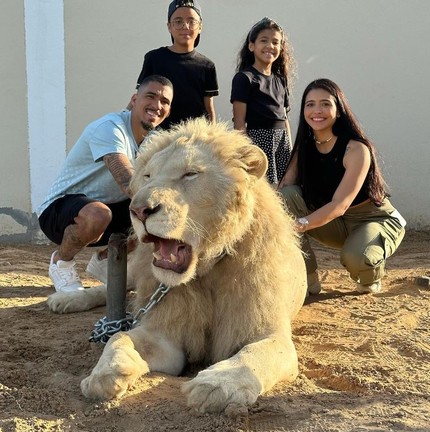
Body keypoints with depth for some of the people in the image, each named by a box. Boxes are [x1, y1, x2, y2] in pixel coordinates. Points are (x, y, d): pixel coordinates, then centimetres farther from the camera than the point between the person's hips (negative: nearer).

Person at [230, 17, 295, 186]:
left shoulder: (281, 80, 17)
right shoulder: (244, 78, -3)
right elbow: (239, 121, -8)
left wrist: (290, 149, 17)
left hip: (282, 139, 6)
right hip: (258, 138, -6)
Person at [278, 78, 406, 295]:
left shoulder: (356, 149, -24)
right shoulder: (305, 147, -5)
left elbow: (340, 205, -31)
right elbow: (283, 187, -15)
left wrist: (299, 224, -45)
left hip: (375, 218, -5)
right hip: (335, 223, 5)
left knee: (356, 257, -39)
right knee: (287, 196, -19)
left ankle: (371, 280, 1)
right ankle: (308, 278, -12)